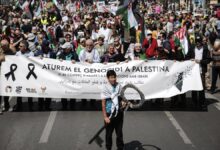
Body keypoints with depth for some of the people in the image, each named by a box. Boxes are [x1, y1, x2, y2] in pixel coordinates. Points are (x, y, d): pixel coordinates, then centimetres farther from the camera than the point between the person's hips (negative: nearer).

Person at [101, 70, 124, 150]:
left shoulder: (119, 86, -1)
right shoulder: (105, 88, -11)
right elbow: (103, 103, -9)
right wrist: (105, 117, -13)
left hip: (119, 113, 3)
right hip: (109, 114, -3)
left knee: (119, 133, 11)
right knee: (109, 133, 11)